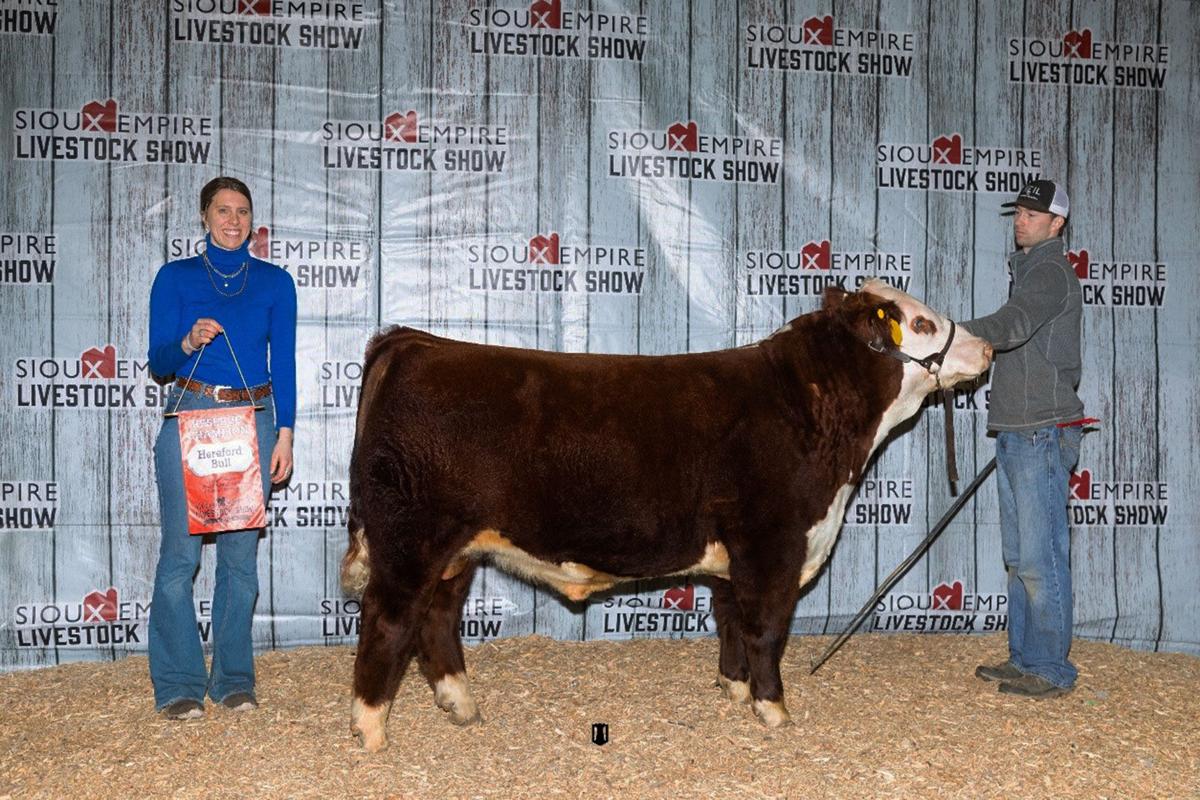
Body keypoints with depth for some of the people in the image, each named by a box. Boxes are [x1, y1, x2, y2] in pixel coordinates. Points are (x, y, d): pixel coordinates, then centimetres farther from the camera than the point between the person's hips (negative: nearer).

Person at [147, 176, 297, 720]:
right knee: (180, 553, -6)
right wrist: (188, 343, -18)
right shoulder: (175, 277, 6)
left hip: (254, 419, 2)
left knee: (241, 555, 4)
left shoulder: (275, 282, 10)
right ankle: (178, 684, 4)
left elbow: (284, 363, 8)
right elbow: (158, 361, 3)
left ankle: (234, 679, 14)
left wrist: (284, 433, 1)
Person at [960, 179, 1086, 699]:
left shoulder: (1050, 271, -10)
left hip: (1043, 435, -10)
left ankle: (1050, 670, -1)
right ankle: (1023, 658, 21)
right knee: (1019, 556, 13)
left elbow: (1013, 325, -28)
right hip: (1016, 435, 10)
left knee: (1040, 556, -7)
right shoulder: (1028, 270, 21)